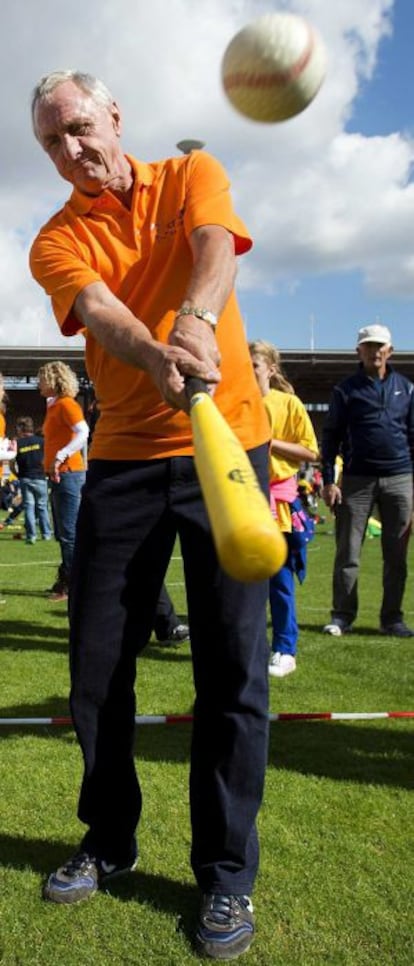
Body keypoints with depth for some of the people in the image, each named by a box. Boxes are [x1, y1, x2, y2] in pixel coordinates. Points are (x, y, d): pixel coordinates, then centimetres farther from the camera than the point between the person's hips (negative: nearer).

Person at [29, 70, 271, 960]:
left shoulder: (192, 176, 9)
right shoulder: (57, 243, 7)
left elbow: (214, 246, -14)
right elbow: (100, 310, -15)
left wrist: (196, 319, -38)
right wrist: (161, 360, -38)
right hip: (122, 460, 2)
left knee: (232, 667, -3)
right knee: (97, 662, 5)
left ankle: (227, 873, 14)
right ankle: (109, 841, 28)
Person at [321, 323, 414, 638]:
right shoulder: (346, 390, 4)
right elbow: (331, 436, 2)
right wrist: (328, 480, -5)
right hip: (357, 480, -2)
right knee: (348, 553, 0)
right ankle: (342, 616, 8)